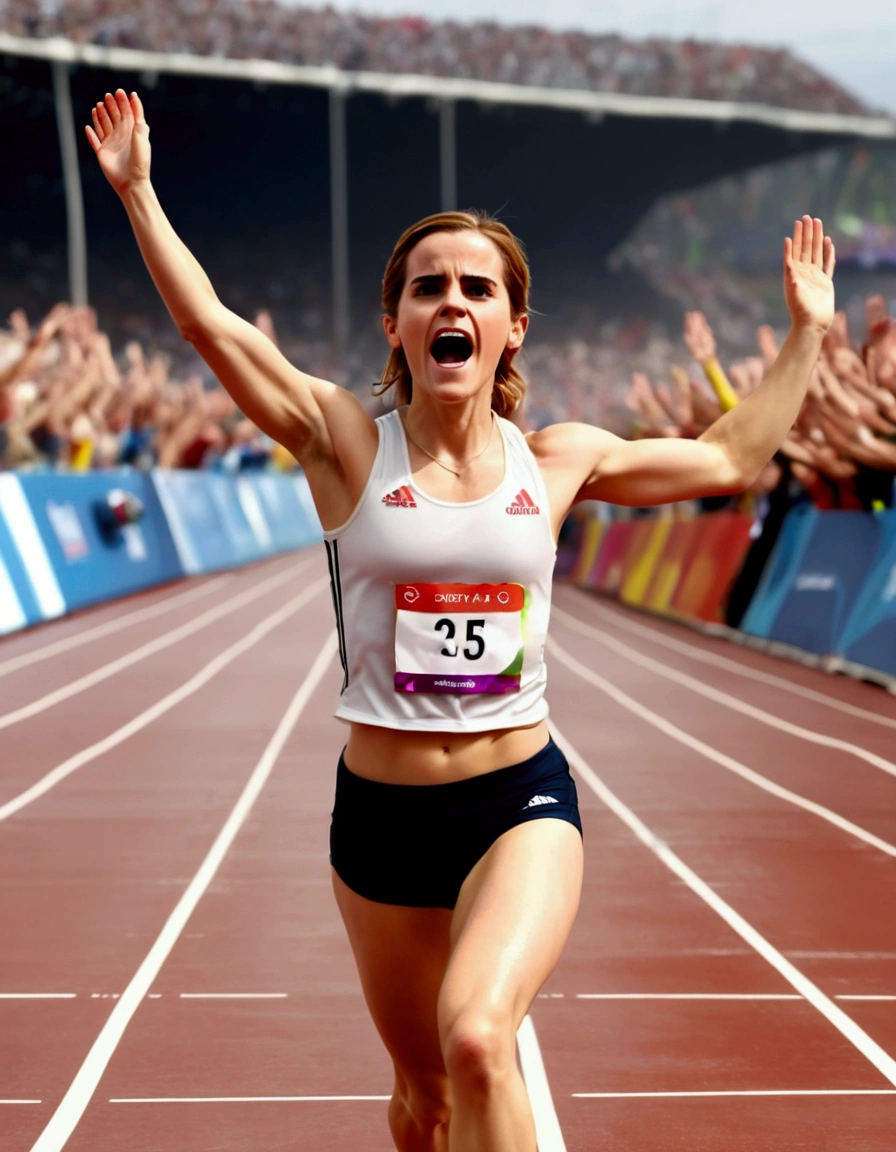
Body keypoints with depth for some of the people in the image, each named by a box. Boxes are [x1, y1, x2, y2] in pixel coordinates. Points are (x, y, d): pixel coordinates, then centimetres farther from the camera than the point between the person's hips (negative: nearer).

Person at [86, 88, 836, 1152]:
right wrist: (136, 191, -7)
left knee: (477, 1039, -27)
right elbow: (209, 323, -8)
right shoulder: (348, 446, -4)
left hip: (521, 800, 0)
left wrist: (806, 329, 20)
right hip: (380, 812, 1)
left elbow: (730, 458, 16)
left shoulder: (559, 461, 3)